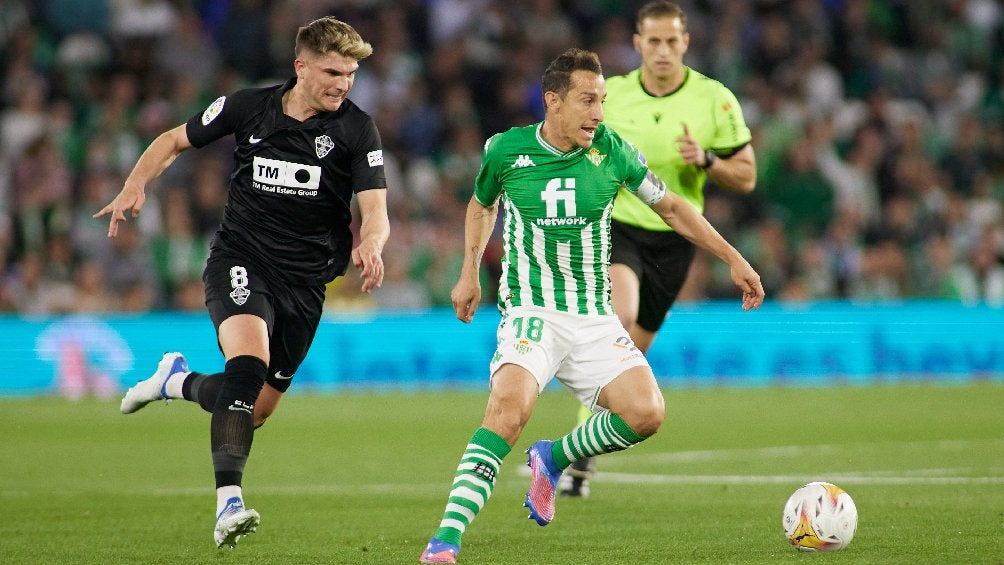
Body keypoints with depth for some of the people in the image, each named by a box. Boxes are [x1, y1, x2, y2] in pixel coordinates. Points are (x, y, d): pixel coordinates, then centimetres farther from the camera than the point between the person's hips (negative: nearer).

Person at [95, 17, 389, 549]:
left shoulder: (357, 130, -6)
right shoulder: (248, 107, -4)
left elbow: (375, 211, -13)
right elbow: (174, 140, 10)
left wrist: (368, 244, -36)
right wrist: (135, 185, -7)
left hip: (304, 281, 2)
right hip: (240, 260, -2)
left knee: (258, 408, 8)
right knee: (249, 363, -30)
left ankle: (179, 380, 39)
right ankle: (228, 505, -34)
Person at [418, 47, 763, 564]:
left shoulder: (611, 150, -2)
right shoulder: (505, 150, -3)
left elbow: (671, 207, 12)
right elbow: (481, 205, 20)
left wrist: (732, 259, 9)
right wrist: (470, 272, 12)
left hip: (594, 319, 3)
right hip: (531, 312, -3)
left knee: (646, 411, -19)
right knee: (510, 405, -31)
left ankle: (553, 458, 11)